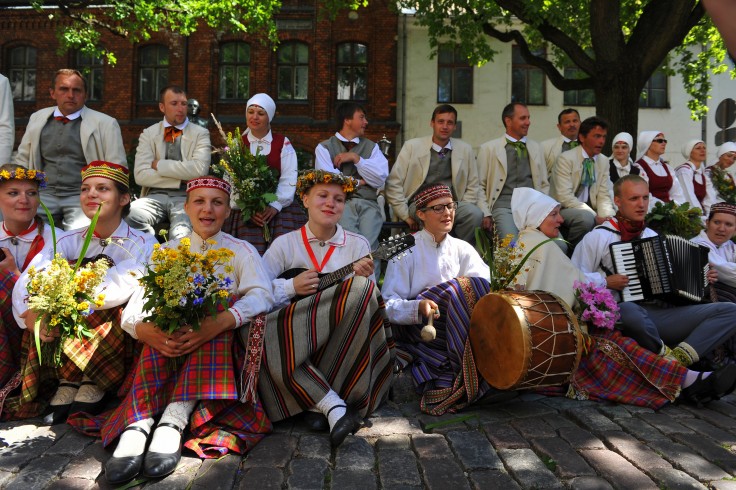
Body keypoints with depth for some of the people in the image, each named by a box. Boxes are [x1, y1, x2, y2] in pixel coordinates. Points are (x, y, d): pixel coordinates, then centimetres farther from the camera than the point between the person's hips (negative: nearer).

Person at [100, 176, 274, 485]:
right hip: (169, 346, 1)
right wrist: (143, 328, -27)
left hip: (219, 346, -1)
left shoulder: (241, 251, 7)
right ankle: (138, 425, -41)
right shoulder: (168, 251, 12)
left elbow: (262, 295, -13)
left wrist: (220, 322, -33)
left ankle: (174, 421, -41)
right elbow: (135, 306, -2)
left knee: (219, 315, -30)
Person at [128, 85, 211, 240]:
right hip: (156, 196, 3)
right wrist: (182, 179, -7)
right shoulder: (148, 134, 12)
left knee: (181, 237, -35)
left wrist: (159, 165, -5)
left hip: (186, 197, -2)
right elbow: (141, 175, -1)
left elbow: (200, 169, -10)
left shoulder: (200, 133, 8)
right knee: (131, 215, -30)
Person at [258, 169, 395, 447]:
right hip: (290, 334, 0)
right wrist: (292, 287, -14)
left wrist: (363, 279, -19)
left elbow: (369, 297, 3)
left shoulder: (358, 245, 9)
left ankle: (318, 403, -25)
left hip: (345, 338, 1)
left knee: (362, 288, -31)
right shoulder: (285, 243, 8)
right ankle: (333, 406, -28)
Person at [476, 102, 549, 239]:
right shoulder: (489, 148, 9)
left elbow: (544, 185, 22)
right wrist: (486, 214, -8)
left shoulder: (536, 148, 21)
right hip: (504, 206, -3)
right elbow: (479, 186, 6)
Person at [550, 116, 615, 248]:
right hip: (563, 211, -6)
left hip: (588, 210, 6)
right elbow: (565, 197, -21)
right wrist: (596, 217, -26)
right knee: (586, 217, -33)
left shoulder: (603, 162, 7)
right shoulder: (566, 159, -13)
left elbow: (604, 196, 6)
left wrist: (607, 216, -16)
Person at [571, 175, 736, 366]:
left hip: (662, 313, 7)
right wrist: (606, 282, -16)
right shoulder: (597, 237, 0)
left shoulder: (652, 236, 22)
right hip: (624, 314, -6)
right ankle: (667, 357, -15)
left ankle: (681, 356, -24)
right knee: (629, 310, -42)